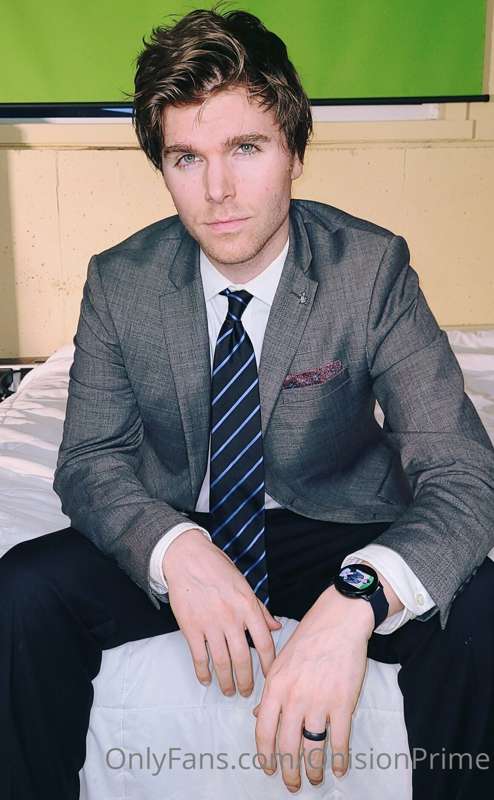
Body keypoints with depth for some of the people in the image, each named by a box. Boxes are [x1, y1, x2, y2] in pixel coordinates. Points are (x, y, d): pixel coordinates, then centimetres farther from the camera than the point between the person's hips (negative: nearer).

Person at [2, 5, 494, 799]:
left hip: (335, 535, -1)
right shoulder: (120, 282, -9)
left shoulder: (373, 267, -16)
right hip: (174, 532, 2)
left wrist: (356, 596, -43)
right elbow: (90, 460, -7)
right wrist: (175, 548, -30)